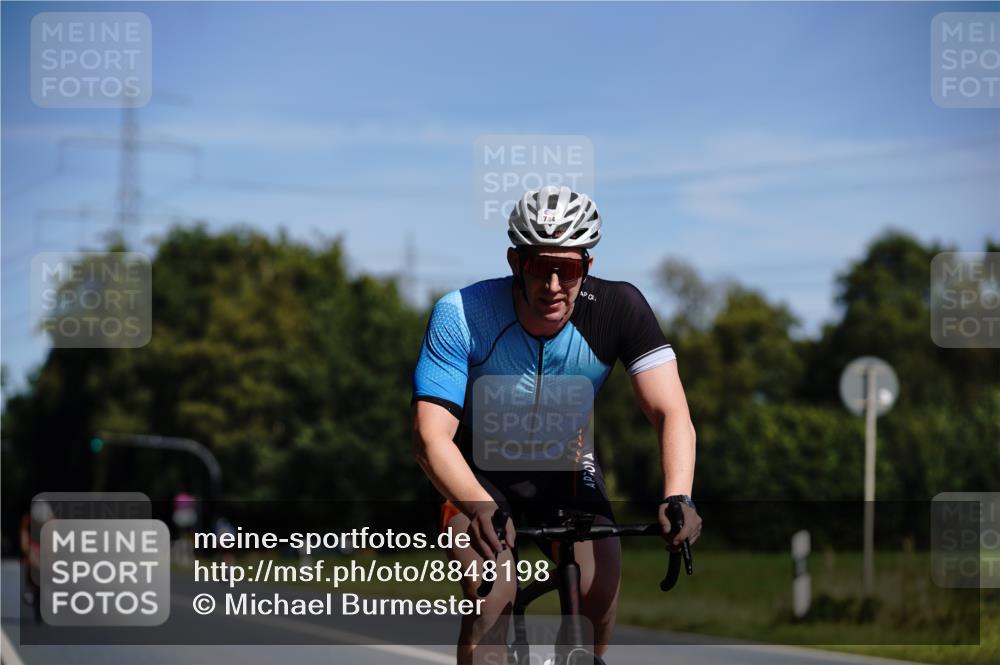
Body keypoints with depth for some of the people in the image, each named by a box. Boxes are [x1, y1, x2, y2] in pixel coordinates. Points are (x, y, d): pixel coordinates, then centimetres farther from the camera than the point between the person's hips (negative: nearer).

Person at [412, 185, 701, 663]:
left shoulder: (618, 309, -24)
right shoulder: (461, 315, -28)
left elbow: (672, 413, -27)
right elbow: (431, 435, -33)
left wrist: (678, 497, -46)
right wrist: (479, 507, -52)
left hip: (565, 465, 2)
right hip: (479, 469, -2)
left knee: (601, 594, -18)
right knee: (490, 601, -25)